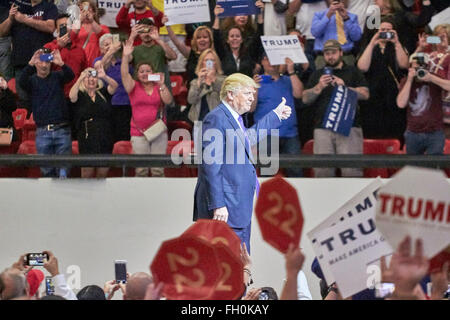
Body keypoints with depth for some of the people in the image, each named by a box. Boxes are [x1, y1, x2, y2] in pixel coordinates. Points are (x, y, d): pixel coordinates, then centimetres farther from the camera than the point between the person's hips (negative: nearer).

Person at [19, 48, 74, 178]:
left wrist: (61, 64, -34)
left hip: (62, 130, 0)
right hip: (42, 132, 0)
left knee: (64, 168, -4)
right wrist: (31, 64, -32)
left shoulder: (57, 76, 7)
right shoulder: (32, 80, 6)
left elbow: (70, 76, -12)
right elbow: (22, 82, -15)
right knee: (46, 169, 2)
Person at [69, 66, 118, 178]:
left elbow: (114, 86, -7)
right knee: (87, 173, -4)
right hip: (87, 138, -2)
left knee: (103, 173, 4)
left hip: (105, 139, 2)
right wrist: (80, 78, -29)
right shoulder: (80, 95, 4)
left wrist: (104, 76, -28)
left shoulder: (103, 93, 10)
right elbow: (72, 96, -18)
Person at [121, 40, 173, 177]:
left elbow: (168, 100, -5)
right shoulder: (134, 87, 7)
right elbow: (124, 74, -8)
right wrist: (126, 56, -21)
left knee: (158, 170, -3)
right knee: (141, 170, -4)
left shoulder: (159, 87, 10)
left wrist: (161, 85, -16)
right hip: (139, 132, -1)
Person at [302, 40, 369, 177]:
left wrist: (344, 87, -7)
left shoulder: (353, 72, 16)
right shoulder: (317, 74, 21)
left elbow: (365, 94, 5)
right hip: (322, 128, 2)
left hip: (349, 126, -2)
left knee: (351, 169, -12)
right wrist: (319, 87, -5)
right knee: (322, 170, -5)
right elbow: (306, 99, 12)